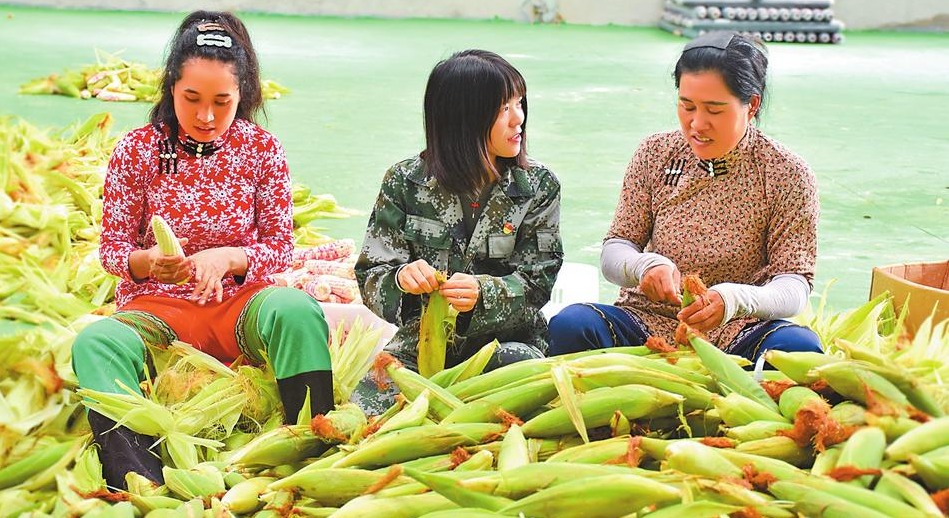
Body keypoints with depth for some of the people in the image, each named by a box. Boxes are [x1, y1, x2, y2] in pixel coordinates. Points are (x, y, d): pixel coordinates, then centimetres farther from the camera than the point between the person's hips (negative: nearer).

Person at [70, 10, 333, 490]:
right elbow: (112, 247, 3)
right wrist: (147, 261, -22)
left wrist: (229, 257, -20)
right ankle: (142, 482, -53)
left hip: (240, 303, 1)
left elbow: (281, 248, 2)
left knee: (296, 307, -35)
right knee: (96, 342, -34)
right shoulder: (136, 151, -2)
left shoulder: (262, 150, -1)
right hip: (156, 306, 0)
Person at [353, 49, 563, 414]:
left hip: (504, 340, 2)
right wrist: (401, 278, -28)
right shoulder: (405, 182, -1)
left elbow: (535, 283, -5)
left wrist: (483, 293, -27)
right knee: (366, 408, -29)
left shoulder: (539, 187, -1)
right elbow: (371, 276, -2)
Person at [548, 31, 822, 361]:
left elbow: (795, 287, -9)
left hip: (734, 333, -1)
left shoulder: (788, 175, -4)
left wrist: (733, 299, -32)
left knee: (800, 346, -33)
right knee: (570, 325, -28)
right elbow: (613, 252, 1)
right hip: (648, 323, 1)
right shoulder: (655, 154, 3)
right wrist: (646, 265, -25)